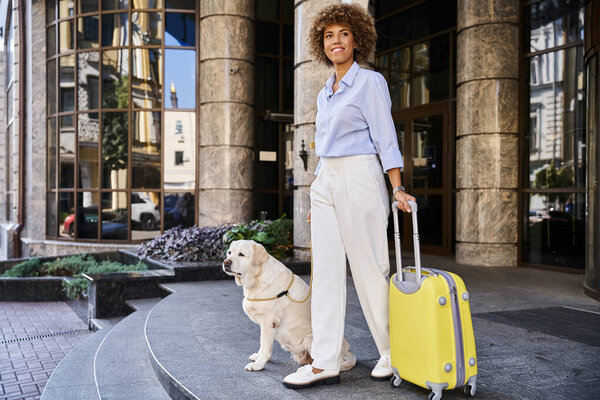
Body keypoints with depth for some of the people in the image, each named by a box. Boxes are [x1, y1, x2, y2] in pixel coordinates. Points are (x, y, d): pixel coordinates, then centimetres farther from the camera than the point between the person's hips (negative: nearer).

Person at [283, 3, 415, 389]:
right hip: (325, 181, 8)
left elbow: (385, 137, -8)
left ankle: (393, 353, 16)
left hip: (359, 178, -7)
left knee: (370, 269, -1)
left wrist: (397, 189, -16)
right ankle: (325, 362, 8)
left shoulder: (370, 82, -3)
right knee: (326, 271, 3)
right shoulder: (325, 93, 18)